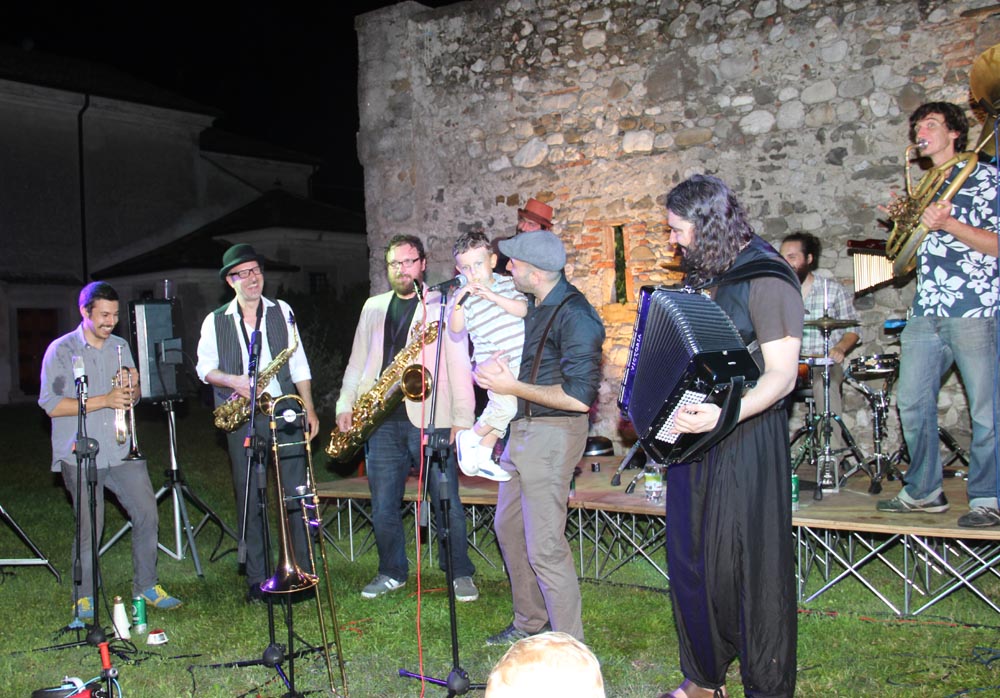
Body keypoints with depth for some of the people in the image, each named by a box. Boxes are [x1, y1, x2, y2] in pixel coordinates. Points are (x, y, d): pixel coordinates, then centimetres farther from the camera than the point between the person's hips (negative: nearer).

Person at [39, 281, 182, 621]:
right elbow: (51, 405, -11)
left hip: (121, 452, 5)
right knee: (89, 527, -3)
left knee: (147, 515, 1)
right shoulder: (61, 350, -4)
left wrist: (132, 387, -4)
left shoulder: (121, 347, 13)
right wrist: (104, 400, -19)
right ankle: (84, 599, 15)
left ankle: (146, 586, 17)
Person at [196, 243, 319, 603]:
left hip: (285, 413, 0)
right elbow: (204, 368, 10)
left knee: (296, 494, -2)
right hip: (242, 421, 0)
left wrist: (309, 409, 4)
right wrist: (233, 381, -10)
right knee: (249, 501, 4)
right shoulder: (215, 322, 8)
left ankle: (303, 572, 7)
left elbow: (299, 364, 9)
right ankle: (256, 580, 12)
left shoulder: (282, 312, 10)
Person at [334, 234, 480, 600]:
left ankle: (461, 574, 13)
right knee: (383, 504, 8)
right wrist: (345, 405, 8)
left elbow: (460, 365, -2)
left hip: (431, 420, -4)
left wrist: (462, 419, -7)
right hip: (382, 422, 4)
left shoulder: (441, 306, 2)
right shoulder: (373, 307, 16)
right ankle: (392, 572, 24)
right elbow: (357, 361, 19)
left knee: (446, 502, 0)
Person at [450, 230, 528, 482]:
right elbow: (455, 328, -10)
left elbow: (522, 309, -10)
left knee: (500, 409, 11)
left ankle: (483, 457, 24)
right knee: (506, 407, -21)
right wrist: (459, 302, -24)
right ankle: (468, 438, -1)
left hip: (519, 360, 4)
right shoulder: (465, 296, -3)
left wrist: (493, 296, -19)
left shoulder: (507, 284, 4)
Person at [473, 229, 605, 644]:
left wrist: (513, 387, -19)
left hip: (552, 434, -10)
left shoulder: (574, 315, -19)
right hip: (522, 429, 10)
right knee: (508, 528, 18)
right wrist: (499, 368, 2)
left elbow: (579, 397, -24)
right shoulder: (538, 307, 11)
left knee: (545, 548, -8)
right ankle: (530, 623, 34)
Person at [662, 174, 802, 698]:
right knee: (690, 560, 13)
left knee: (749, 564, 0)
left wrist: (724, 413, -32)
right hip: (691, 433, 8)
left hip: (745, 439, -8)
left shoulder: (765, 279, -13)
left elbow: (782, 376, -19)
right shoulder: (704, 276, 11)